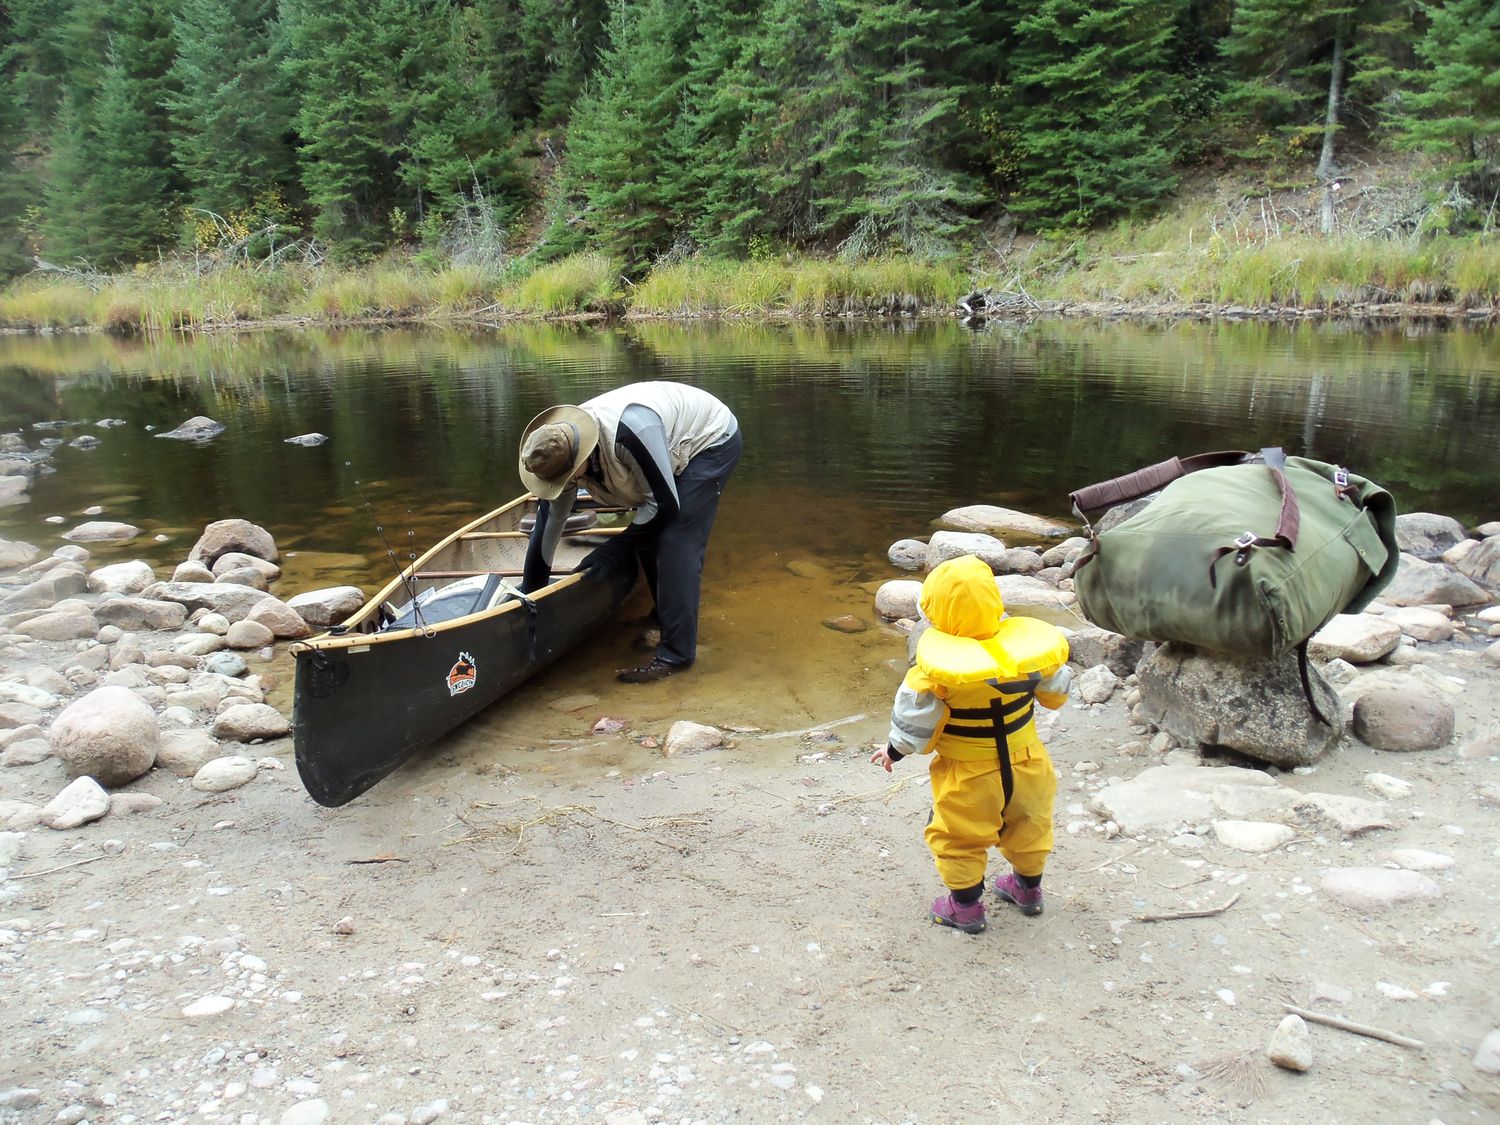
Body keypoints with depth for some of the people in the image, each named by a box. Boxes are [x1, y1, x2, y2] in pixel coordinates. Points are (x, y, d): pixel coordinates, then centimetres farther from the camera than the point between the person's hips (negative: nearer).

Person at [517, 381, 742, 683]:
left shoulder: (628, 432, -41)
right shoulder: (562, 451, -16)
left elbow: (665, 505, -31)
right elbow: (547, 527, -8)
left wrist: (613, 551, -22)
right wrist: (528, 595, -3)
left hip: (712, 440, -7)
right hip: (677, 448, 8)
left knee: (675, 543, -16)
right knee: (647, 537, 4)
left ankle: (676, 654, -11)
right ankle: (665, 616, 27)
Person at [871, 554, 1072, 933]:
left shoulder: (938, 664, -27)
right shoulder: (1025, 642, -16)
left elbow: (916, 719, -17)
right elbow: (1055, 690, 1)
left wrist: (894, 750, 0)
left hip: (969, 774, -4)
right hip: (1025, 761, 5)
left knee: (959, 838, 16)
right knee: (1027, 824, 27)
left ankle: (965, 907, 29)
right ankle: (1028, 888, 47)